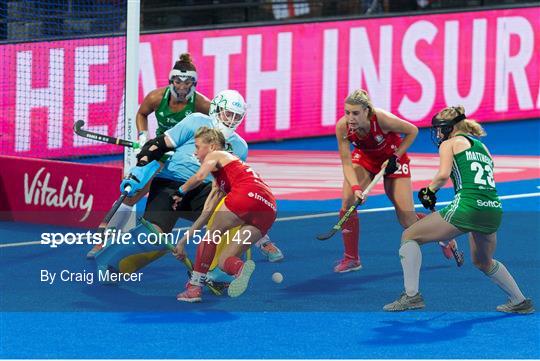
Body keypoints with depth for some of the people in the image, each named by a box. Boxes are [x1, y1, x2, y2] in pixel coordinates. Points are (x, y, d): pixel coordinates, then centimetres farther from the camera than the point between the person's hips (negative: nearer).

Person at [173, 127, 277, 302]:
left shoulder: (215, 155, 17)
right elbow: (206, 215, 40)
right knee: (223, 260, 9)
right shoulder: (220, 179, 40)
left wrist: (180, 193, 9)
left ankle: (195, 287, 4)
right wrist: (183, 241, 41)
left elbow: (199, 177, -6)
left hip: (249, 194, -7)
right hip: (268, 210, 8)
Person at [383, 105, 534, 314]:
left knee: (409, 236, 6)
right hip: (494, 210, 7)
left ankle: (411, 295, -1)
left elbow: (443, 174, -11)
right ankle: (520, 302, 38)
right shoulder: (482, 147, 27)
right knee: (482, 262, 34)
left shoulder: (450, 143, 7)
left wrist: (430, 190, 7)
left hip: (467, 206, -7)